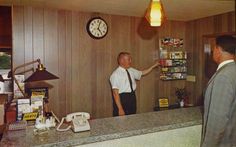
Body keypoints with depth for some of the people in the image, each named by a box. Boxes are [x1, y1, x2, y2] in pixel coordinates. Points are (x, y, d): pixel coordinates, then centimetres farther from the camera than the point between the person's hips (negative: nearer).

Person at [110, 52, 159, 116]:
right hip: (122, 99, -7)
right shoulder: (116, 75, -16)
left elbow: (142, 73, 24)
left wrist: (154, 66, 16)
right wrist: (120, 109, -22)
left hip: (132, 97, 7)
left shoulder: (131, 70, 6)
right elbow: (115, 93, -19)